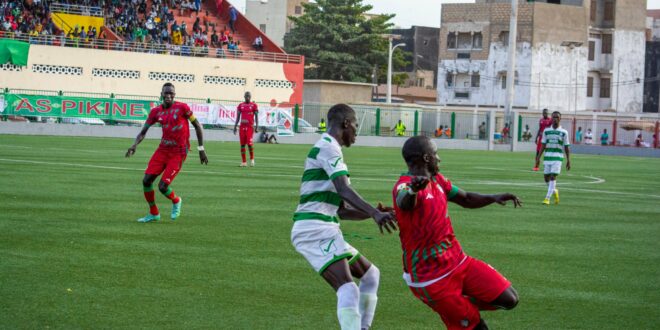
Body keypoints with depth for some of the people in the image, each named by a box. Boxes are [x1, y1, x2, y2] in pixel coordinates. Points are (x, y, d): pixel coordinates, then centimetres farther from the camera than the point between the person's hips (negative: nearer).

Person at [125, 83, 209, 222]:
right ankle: (153, 213, 16)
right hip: (163, 150, 5)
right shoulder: (156, 111, 1)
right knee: (146, 181, -4)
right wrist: (135, 144, -17)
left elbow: (197, 126, -3)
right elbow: (143, 132, 3)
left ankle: (176, 201, 22)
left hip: (178, 153, -5)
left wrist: (201, 149, -4)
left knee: (162, 186, -13)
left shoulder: (182, 107, -11)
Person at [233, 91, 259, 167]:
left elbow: (256, 116, 1)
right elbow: (238, 117, 14)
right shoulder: (240, 106, 11)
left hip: (250, 126, -4)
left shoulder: (254, 105, 1)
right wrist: (235, 126, 9)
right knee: (242, 144, 2)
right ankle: (243, 162, 7)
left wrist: (256, 125, -9)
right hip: (242, 126, 4)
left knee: (249, 143, -14)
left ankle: (252, 159, 8)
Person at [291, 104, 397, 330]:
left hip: (322, 230, 11)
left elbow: (341, 210, 23)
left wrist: (373, 213, 10)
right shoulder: (328, 147, -7)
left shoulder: (327, 148, 25)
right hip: (315, 228, -11)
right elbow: (344, 190, -23)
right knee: (348, 290, -24)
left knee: (371, 275, 21)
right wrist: (374, 213, -34)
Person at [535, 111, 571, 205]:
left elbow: (566, 148, 5)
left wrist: (568, 161, 1)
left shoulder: (564, 132, 2)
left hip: (557, 158, -3)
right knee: (546, 177, 4)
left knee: (553, 177, -13)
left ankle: (547, 198, -12)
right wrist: (538, 157, 4)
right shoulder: (546, 131, 8)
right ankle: (554, 191, 32)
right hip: (547, 157, 3)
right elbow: (543, 145, 11)